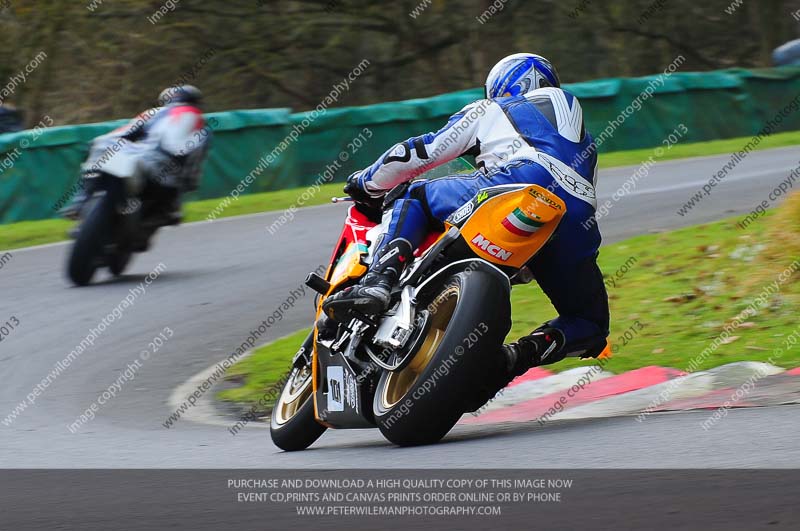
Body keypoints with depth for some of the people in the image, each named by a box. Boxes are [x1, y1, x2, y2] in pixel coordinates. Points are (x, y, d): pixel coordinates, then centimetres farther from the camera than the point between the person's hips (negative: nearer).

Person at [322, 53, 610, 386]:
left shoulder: (490, 112, 30)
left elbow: (421, 152, 29)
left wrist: (367, 183, 45)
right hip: (578, 219, 4)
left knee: (412, 199, 13)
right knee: (590, 326, 23)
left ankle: (378, 281, -16)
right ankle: (521, 354, -9)